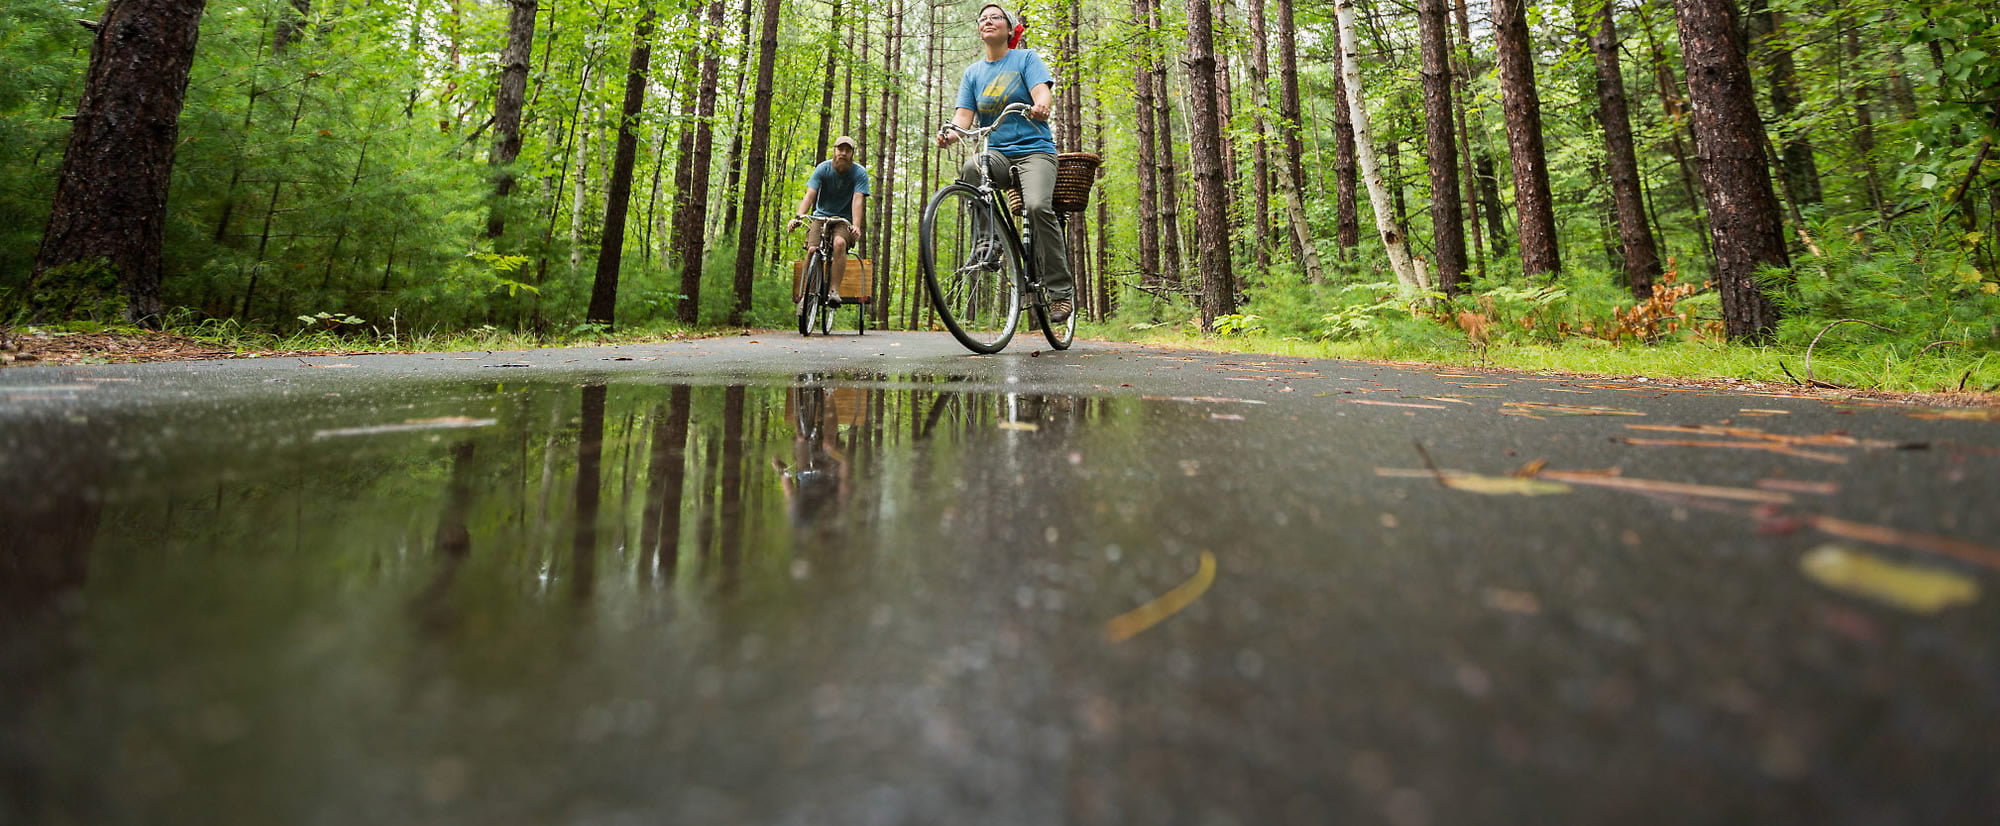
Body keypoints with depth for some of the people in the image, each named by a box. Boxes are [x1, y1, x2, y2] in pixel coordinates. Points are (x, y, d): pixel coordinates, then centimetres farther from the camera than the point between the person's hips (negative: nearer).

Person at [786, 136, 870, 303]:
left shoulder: (859, 173, -10)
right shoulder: (823, 168, -7)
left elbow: (857, 200, -21)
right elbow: (810, 195, -14)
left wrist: (856, 226, -37)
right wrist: (798, 217, -31)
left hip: (844, 220, -1)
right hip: (821, 216, 2)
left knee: (840, 242, -33)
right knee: (812, 249, -21)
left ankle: (834, 290, -27)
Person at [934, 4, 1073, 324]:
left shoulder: (1026, 58, 6)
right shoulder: (973, 72, 15)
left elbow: (1043, 93, -10)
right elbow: (964, 114, 5)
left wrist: (1041, 106, -35)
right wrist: (950, 133, -19)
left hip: (1033, 149, -3)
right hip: (996, 152, 3)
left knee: (1037, 206, -30)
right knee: (970, 171, -34)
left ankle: (1061, 290, -20)